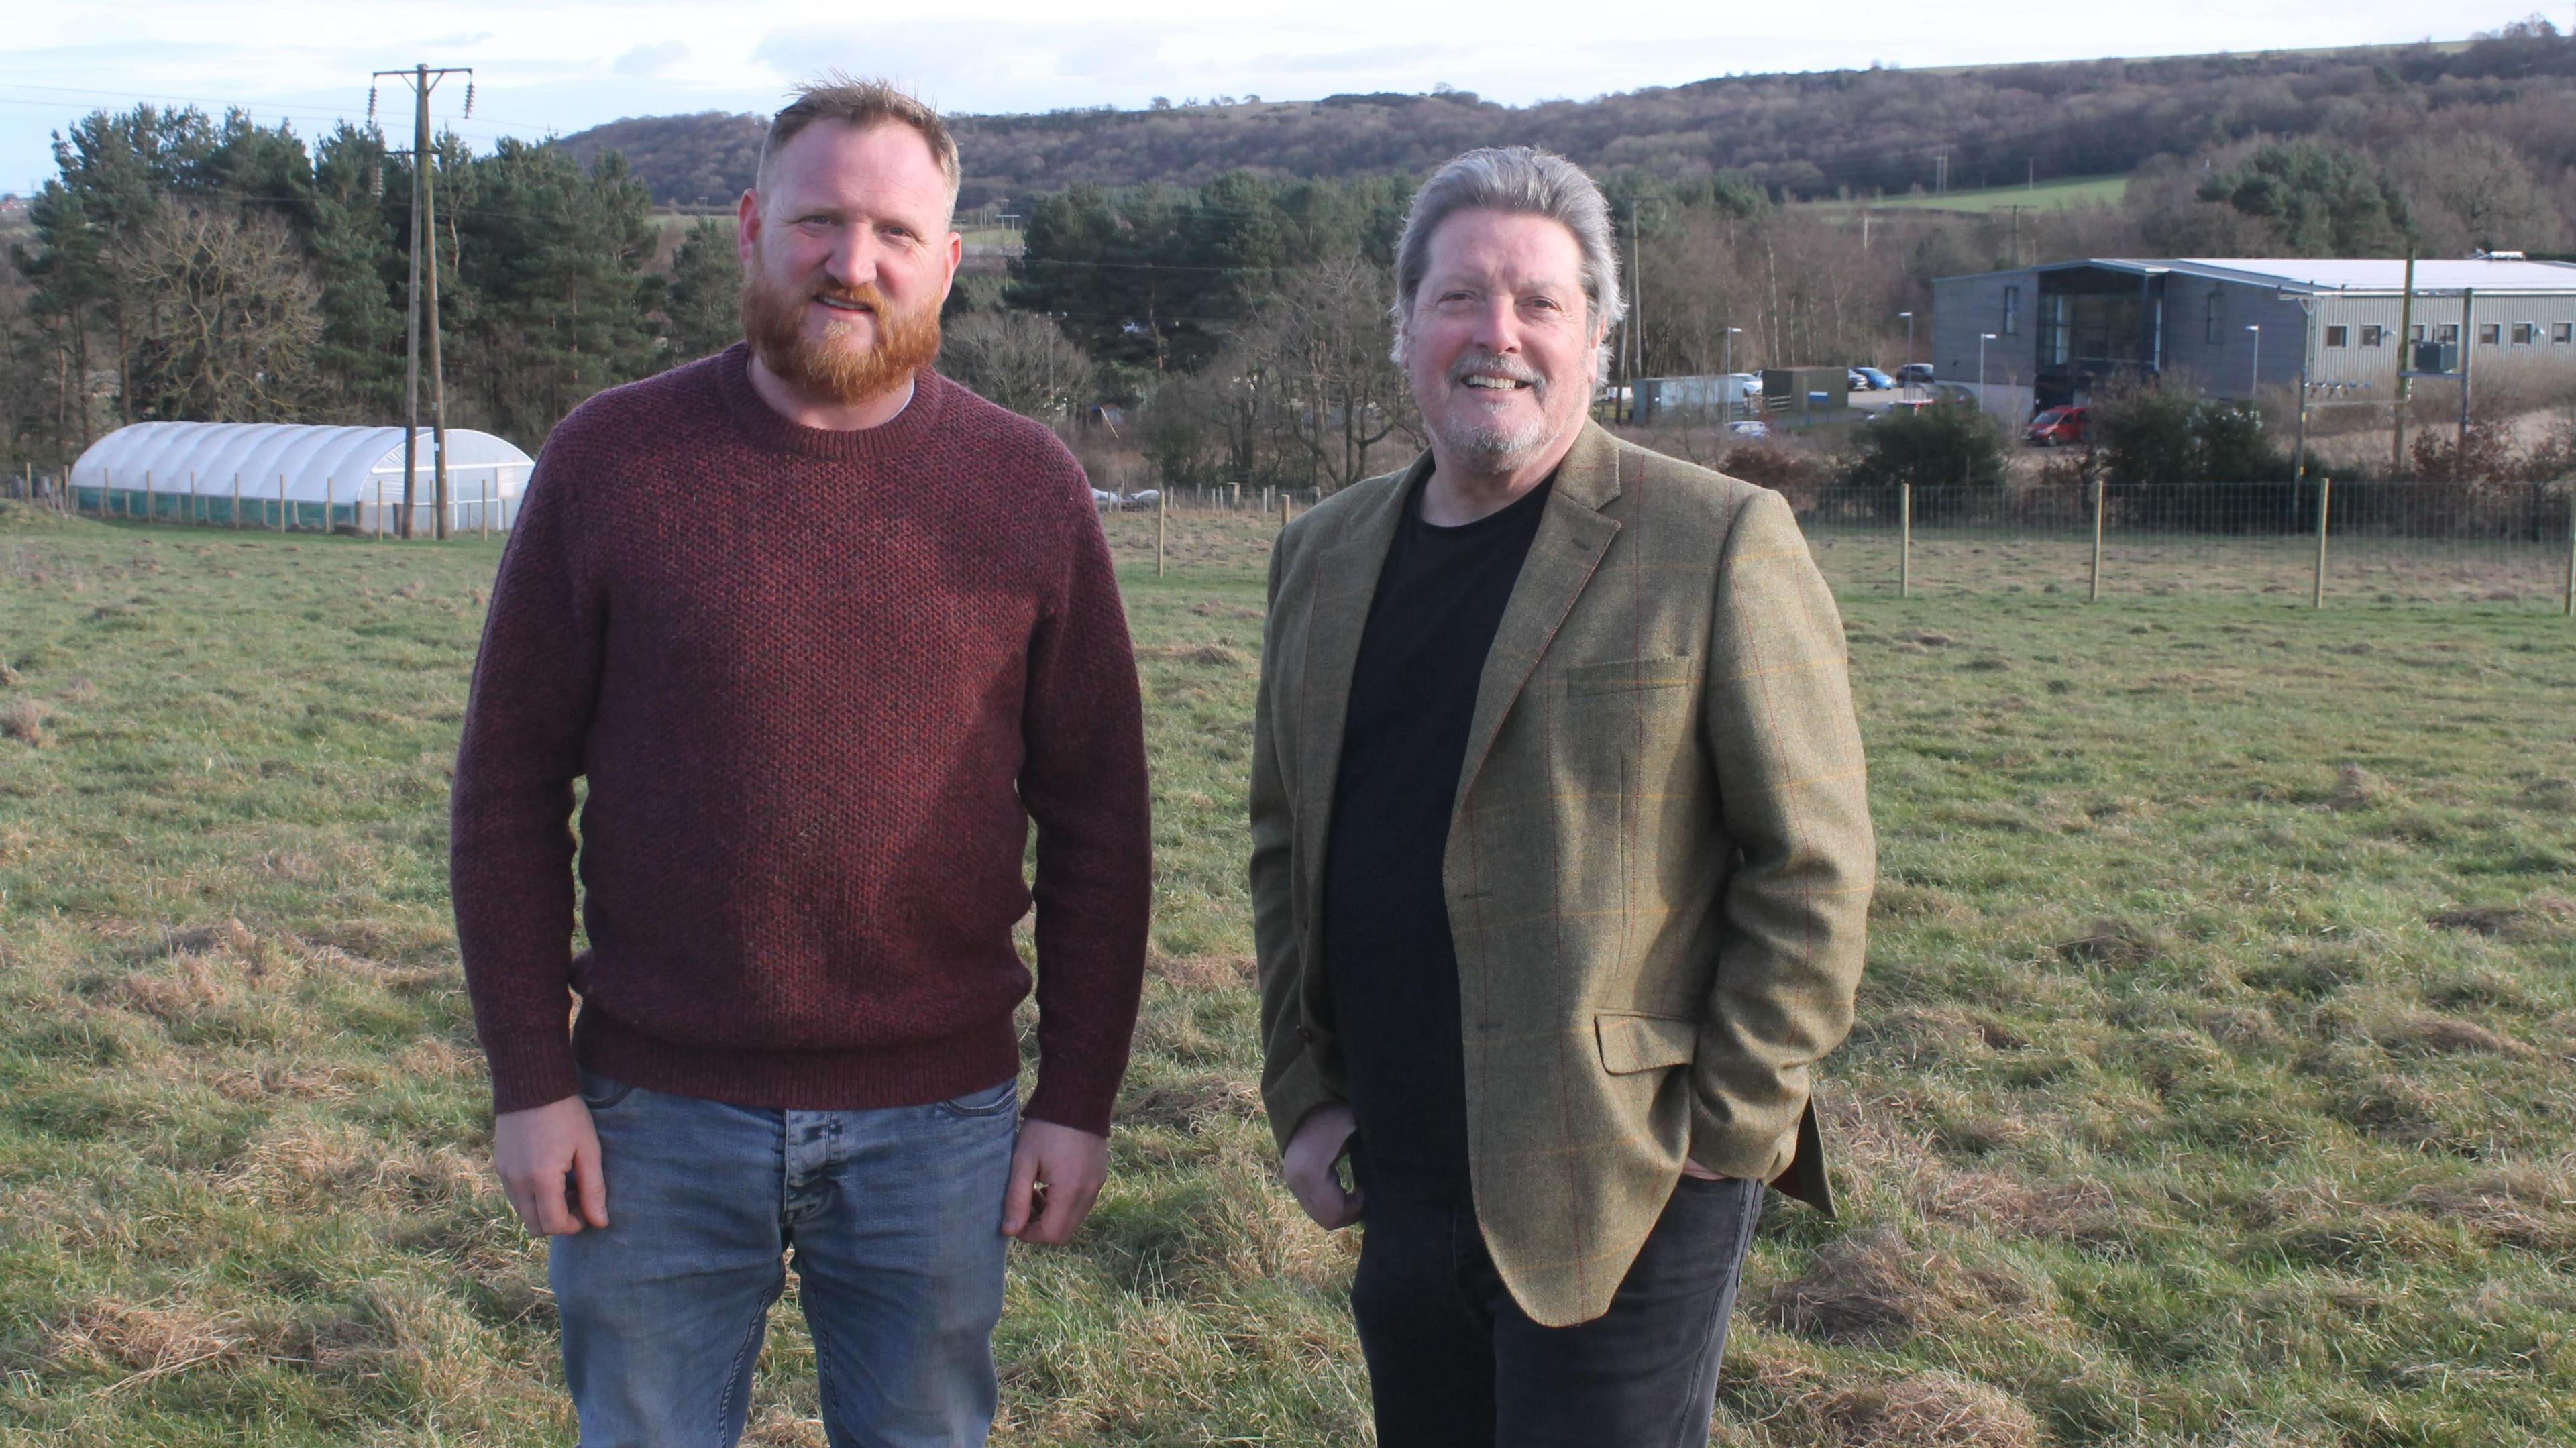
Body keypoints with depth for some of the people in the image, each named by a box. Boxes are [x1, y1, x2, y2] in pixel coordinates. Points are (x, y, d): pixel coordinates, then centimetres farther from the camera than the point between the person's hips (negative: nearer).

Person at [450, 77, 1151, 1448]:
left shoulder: (1028, 488, 1)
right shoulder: (611, 460, -1)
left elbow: (1098, 816, 4)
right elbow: (509, 783, 1)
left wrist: (1078, 1099, 1)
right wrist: (528, 1077, -3)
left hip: (935, 1126, 1)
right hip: (659, 1123, 0)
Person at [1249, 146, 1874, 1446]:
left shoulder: (1718, 546, -7)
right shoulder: (1324, 557, 10)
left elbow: (1811, 867, -8)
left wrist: (1723, 1132, -10)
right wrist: (1304, 1094, 10)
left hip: (1621, 1195, -5)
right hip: (1399, 1188, 6)